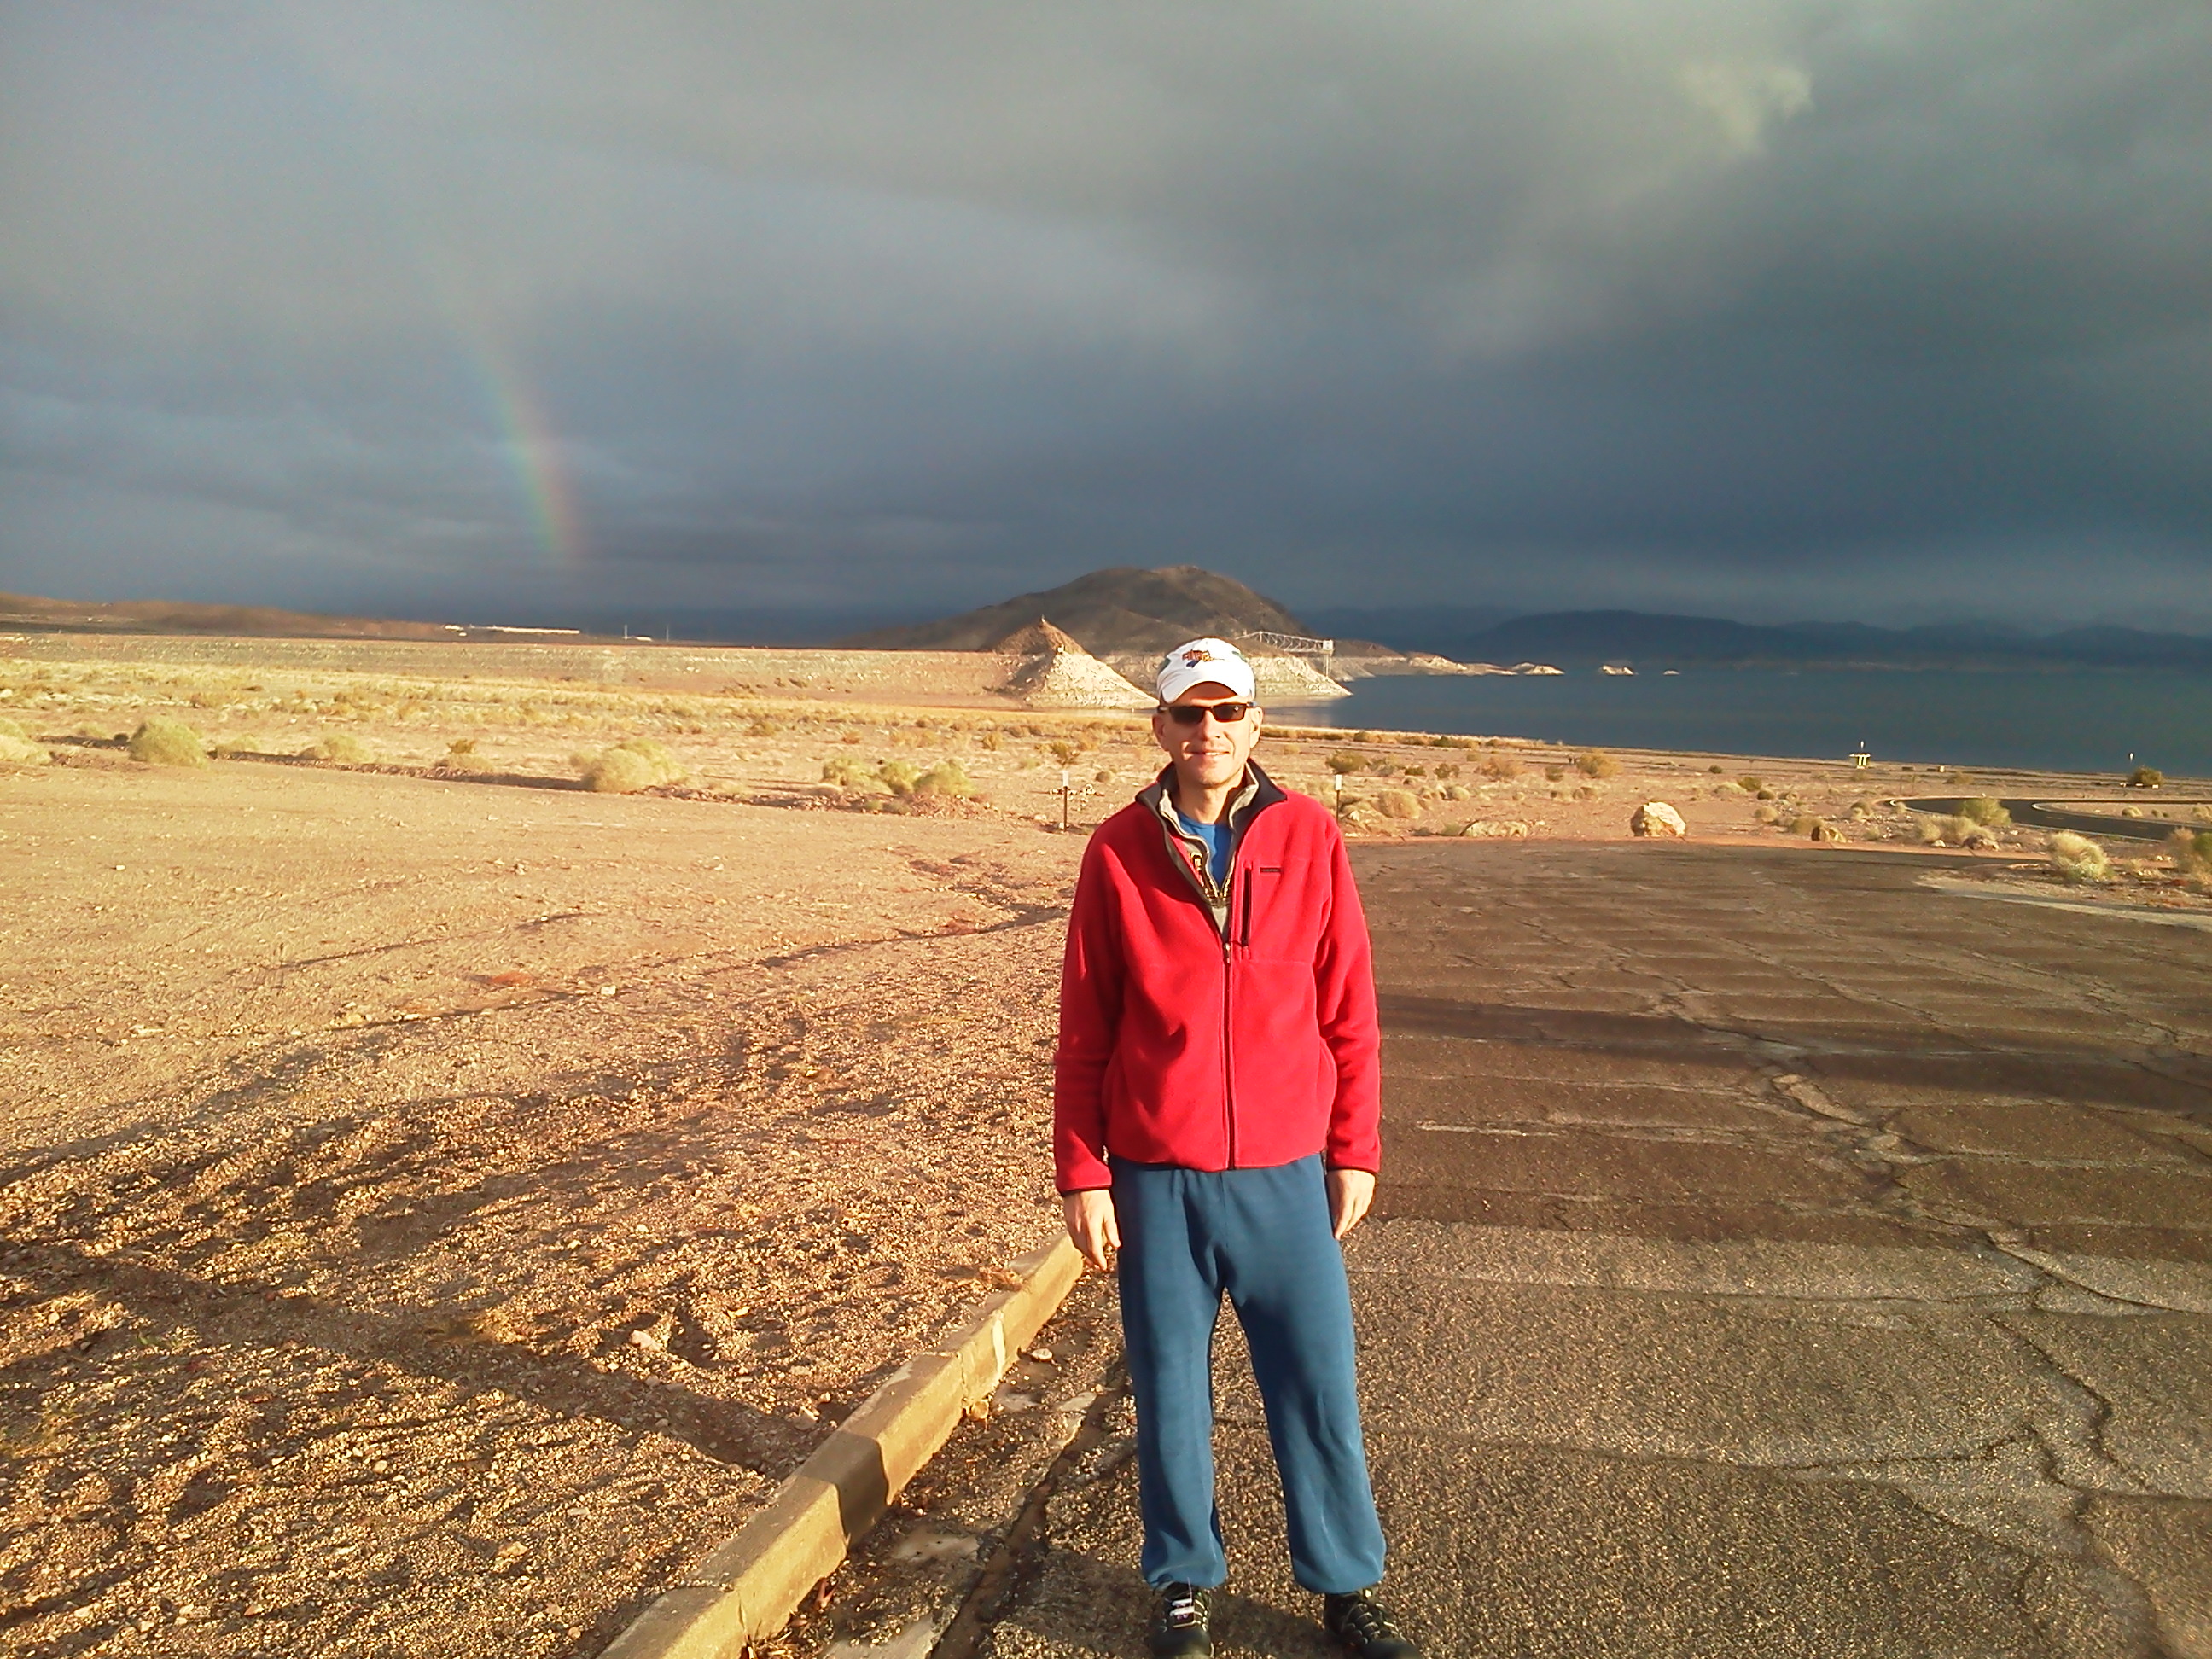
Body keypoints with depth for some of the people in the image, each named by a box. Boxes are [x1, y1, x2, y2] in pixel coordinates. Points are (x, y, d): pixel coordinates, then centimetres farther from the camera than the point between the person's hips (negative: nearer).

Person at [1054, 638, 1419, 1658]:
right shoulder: (1117, 852, -3)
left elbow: (1348, 1011, 2)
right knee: (1170, 1392, 12)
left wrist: (1355, 1152, 2)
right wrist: (1082, 1174, -2)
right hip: (1157, 1179, 0)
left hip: (1287, 1172, 1)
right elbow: (1083, 1031, 0)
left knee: (1319, 1387, 9)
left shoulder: (1309, 838, -2)